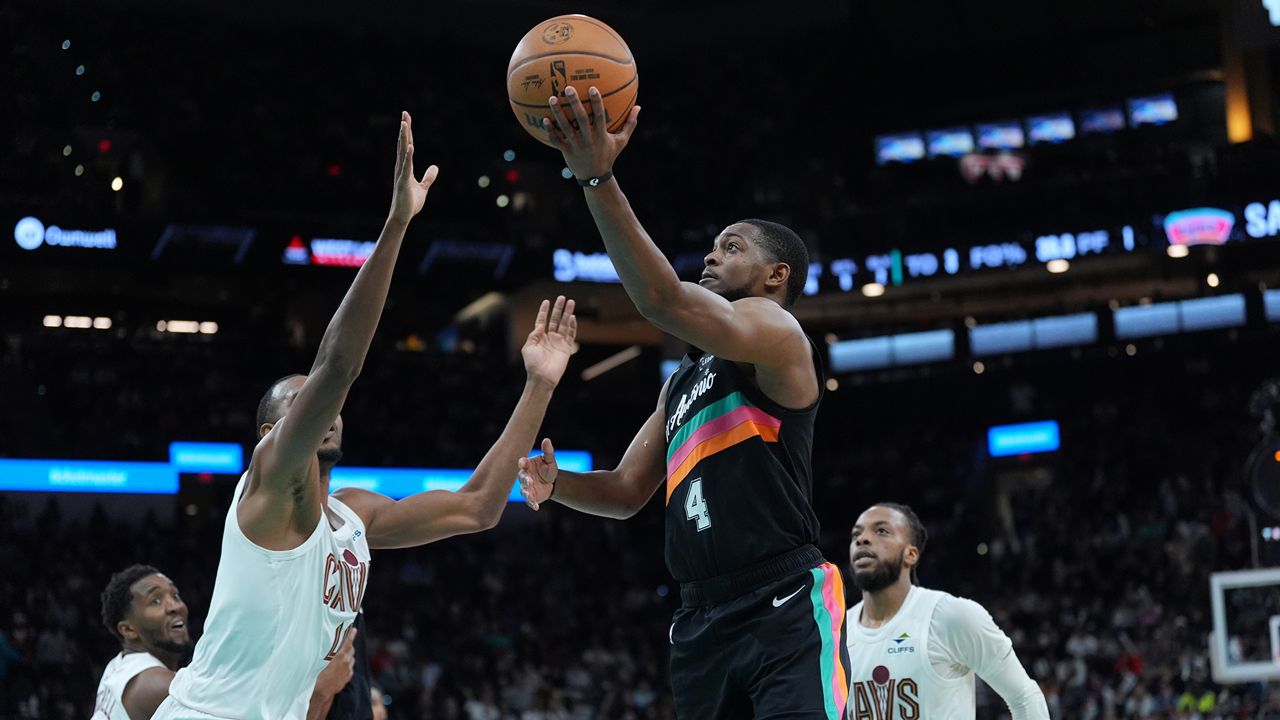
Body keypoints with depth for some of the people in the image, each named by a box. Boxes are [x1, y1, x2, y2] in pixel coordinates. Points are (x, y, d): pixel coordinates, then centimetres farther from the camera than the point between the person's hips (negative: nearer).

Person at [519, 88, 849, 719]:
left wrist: (598, 179, -27)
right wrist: (558, 484, 5)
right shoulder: (682, 382, 26)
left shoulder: (776, 332, -1)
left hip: (787, 611, -8)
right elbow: (627, 491, 28)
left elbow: (663, 302, -19)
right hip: (703, 621, 9)